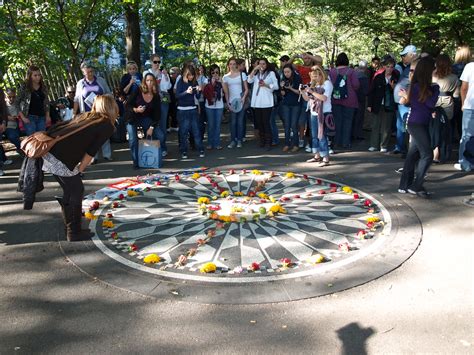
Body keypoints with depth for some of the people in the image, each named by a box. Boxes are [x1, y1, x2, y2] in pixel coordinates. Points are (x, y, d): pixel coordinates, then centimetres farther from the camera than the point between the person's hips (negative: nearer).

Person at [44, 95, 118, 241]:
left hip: (48, 150, 8)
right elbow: (91, 152, -4)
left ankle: (70, 226, 37)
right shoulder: (107, 126, 1)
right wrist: (79, 170, 6)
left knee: (68, 190, 24)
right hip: (62, 159, -8)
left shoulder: (85, 116, 22)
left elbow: (59, 126, 21)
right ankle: (74, 233, 18)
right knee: (77, 192, 9)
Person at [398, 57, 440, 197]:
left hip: (420, 124, 9)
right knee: (427, 155, -7)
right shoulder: (419, 86, -16)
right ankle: (416, 186, -2)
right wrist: (436, 89, -5)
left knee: (413, 154, 11)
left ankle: (404, 186, 16)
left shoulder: (421, 86, 10)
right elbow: (430, 103, -16)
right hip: (417, 124, -9)